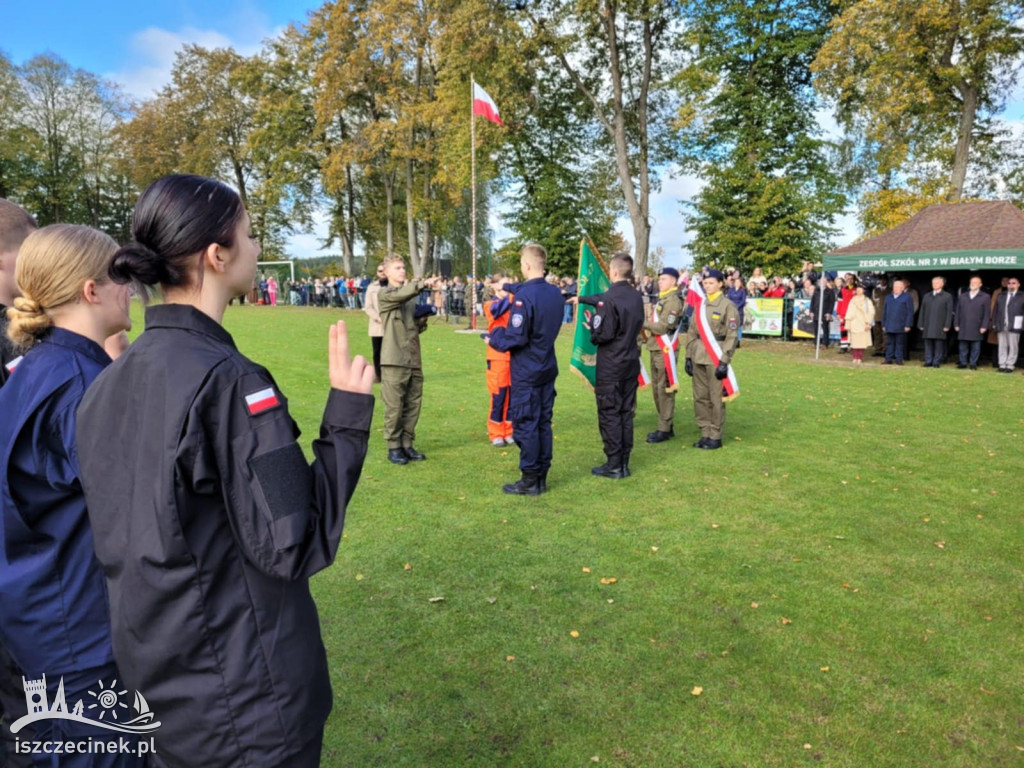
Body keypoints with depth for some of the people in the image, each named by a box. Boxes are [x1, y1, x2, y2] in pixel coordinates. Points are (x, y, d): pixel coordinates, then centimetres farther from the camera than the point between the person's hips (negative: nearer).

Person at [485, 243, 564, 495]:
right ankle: (541, 477, 19)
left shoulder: (525, 295, -19)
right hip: (548, 367, 8)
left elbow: (516, 337, -22)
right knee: (543, 422, 12)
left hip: (526, 371, -8)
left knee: (525, 425, 1)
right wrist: (510, 288, 25)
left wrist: (493, 340, -2)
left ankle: (529, 481, 7)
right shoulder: (555, 292, 5)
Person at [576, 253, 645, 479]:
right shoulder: (637, 297, 6)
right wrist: (581, 298, 32)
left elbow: (602, 334, -20)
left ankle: (613, 465, 5)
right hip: (631, 363, 7)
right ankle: (624, 463, 18)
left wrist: (592, 331, 1)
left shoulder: (610, 299, -19)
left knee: (609, 413, 1)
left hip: (611, 366, -7)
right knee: (626, 413, 12)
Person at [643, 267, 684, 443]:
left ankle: (665, 429, 1)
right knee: (656, 388, 14)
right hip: (656, 350, 10)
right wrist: (645, 324, 4)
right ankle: (665, 425, 23)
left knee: (664, 389, -5)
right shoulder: (662, 299, 18)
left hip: (665, 351, -10)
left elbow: (663, 327, -19)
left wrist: (642, 322, -13)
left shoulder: (673, 301, -13)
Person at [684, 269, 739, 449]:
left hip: (716, 359, -6)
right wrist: (689, 357, 8)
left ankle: (715, 437, 7)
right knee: (700, 397, 9)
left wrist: (724, 361, -14)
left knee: (716, 399, -1)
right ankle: (705, 434, 19)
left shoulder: (728, 306, -5)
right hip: (698, 358, 6)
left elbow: (732, 336, -9)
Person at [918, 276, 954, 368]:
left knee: (938, 345, -1)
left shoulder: (947, 297, 5)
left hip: (940, 326, -3)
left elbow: (949, 312, -1)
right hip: (927, 326, 3)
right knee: (928, 344, 4)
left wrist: (947, 326, -8)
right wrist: (921, 324, 8)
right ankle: (928, 362, 8)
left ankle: (936, 362, 3)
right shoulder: (926, 296, 16)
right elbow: (922, 311, 14)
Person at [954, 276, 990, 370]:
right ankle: (963, 363, 11)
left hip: (976, 328, -3)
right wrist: (956, 324, 7)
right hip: (963, 327, 3)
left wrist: (984, 326, -7)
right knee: (963, 346, 4)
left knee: (975, 347, 1)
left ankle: (973, 364, 8)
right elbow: (958, 311, 13)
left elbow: (986, 313, 0)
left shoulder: (985, 297, 4)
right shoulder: (963, 296, 13)